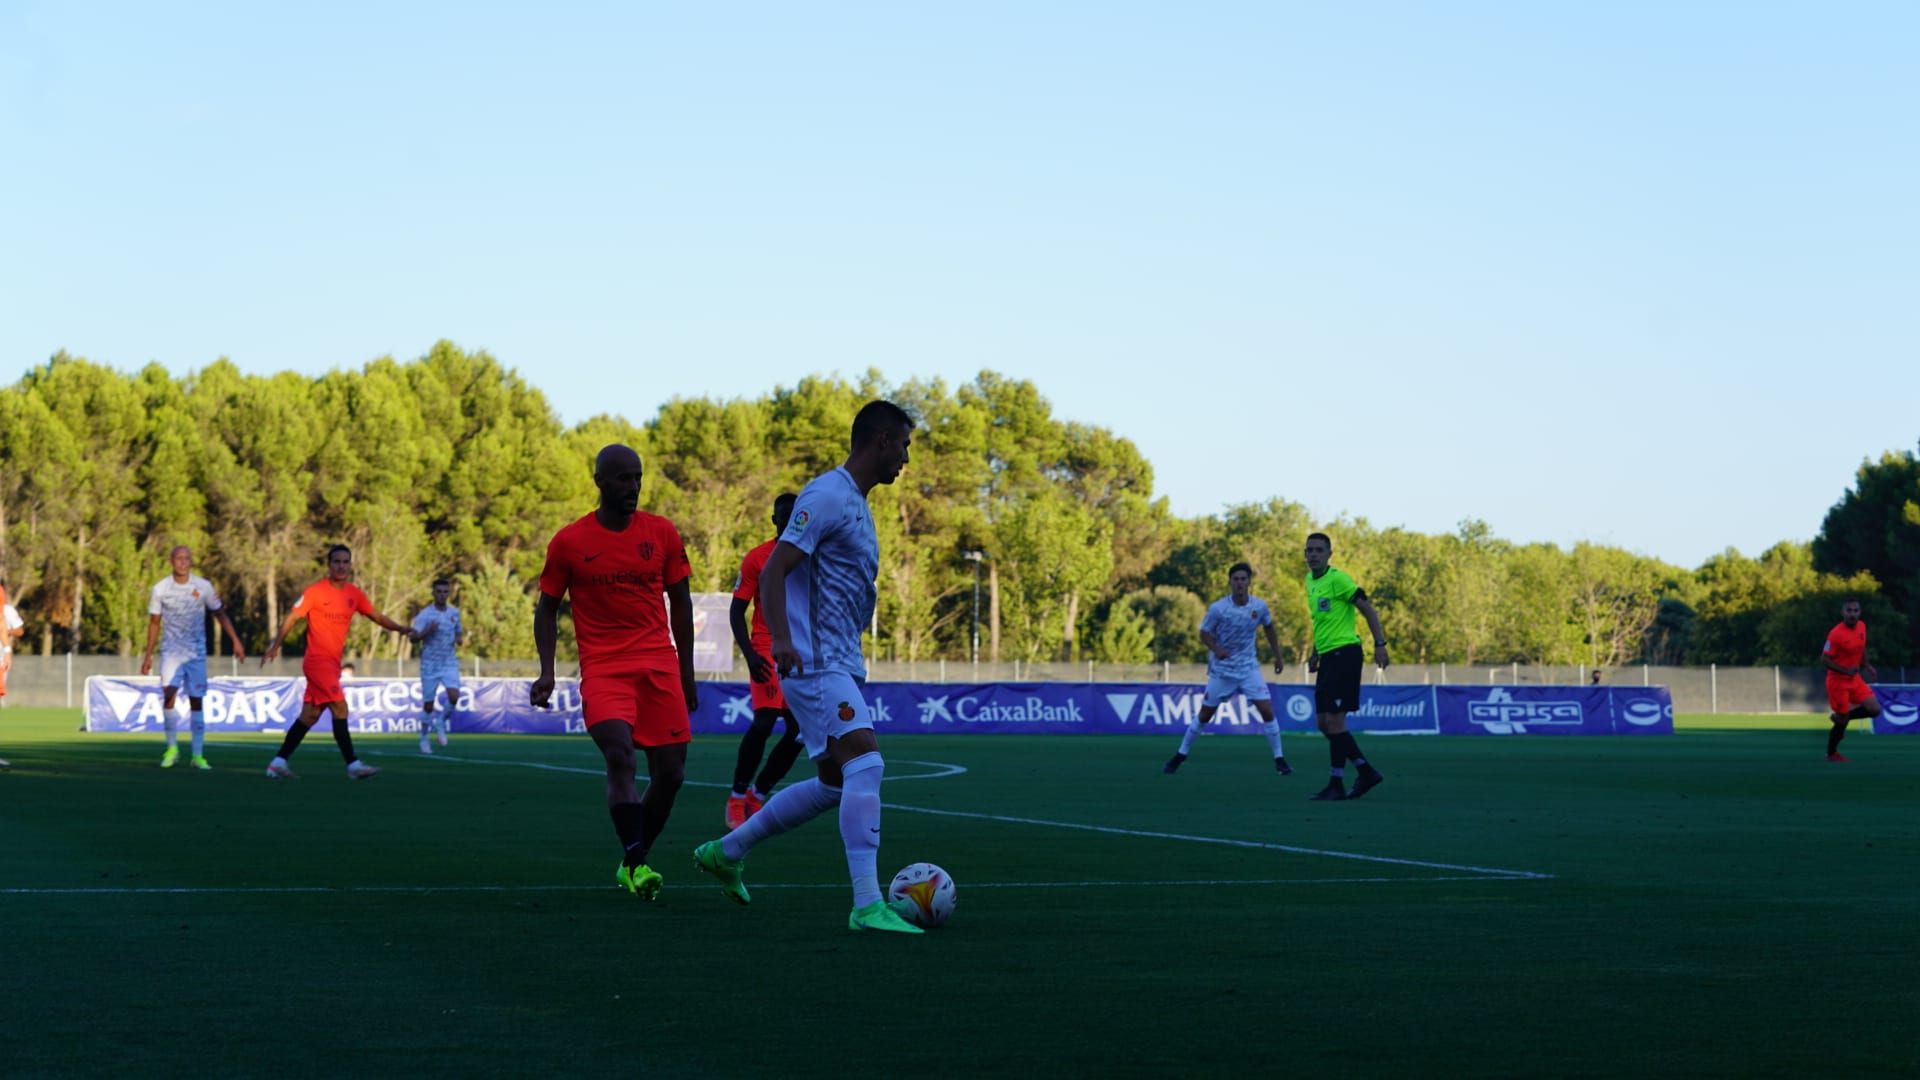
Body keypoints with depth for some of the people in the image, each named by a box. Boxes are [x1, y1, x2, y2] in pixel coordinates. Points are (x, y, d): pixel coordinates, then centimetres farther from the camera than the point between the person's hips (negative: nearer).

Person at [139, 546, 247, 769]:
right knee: (168, 694, -19)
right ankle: (172, 748, -4)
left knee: (197, 701, 0)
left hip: (196, 652, 1)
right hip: (171, 650, -1)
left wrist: (236, 641, 0)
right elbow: (154, 623, 8)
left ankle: (197, 755, 6)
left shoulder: (203, 587, -2)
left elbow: (220, 615, 8)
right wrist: (148, 655, 8)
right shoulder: (160, 589, -2)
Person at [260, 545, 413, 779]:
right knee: (340, 708, -14)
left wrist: (401, 628, 3)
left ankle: (278, 762, 14)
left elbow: (376, 616, 16)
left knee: (310, 715, 8)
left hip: (333, 662, 7)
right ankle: (353, 764, -13)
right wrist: (275, 646, -17)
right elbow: (293, 618, -10)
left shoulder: (354, 593, 7)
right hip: (318, 660, -7)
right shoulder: (316, 591, -10)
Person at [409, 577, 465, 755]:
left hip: (449, 662, 3)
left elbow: (459, 632, 20)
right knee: (428, 704, 1)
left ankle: (441, 722, 9)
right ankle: (424, 737, 19)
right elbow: (413, 637, -14)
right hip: (430, 664, -3)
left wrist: (459, 639, -2)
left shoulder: (454, 612, 6)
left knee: (454, 695, -18)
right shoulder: (425, 614, -8)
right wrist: (428, 631, -31)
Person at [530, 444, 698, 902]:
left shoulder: (662, 533, 6)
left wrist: (686, 672, 14)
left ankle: (634, 864, 20)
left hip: (660, 666, 3)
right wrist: (547, 671, -2)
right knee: (620, 757, -24)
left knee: (670, 773, 1)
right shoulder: (568, 542, 0)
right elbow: (547, 609, 9)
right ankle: (634, 863, -22)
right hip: (603, 667, -3)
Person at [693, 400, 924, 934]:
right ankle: (867, 905, -25)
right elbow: (772, 571, -20)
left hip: (840, 666, 10)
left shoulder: (856, 504, 19)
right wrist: (781, 640, -33)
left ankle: (726, 851, 27)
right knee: (865, 763, -21)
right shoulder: (826, 495, -12)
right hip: (815, 663, -10)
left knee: (836, 782, 13)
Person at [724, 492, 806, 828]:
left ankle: (757, 795, 17)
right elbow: (736, 611, -2)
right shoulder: (757, 558, -1)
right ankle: (737, 797, -7)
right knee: (764, 720, -20)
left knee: (799, 730, 1)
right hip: (768, 650, -5)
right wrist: (749, 654, -16)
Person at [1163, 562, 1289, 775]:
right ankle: (1180, 755, 20)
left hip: (1249, 668, 1)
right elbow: (1204, 634, -7)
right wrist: (1216, 649, -26)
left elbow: (1269, 629, 11)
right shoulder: (1218, 609, -16)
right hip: (1222, 669, -1)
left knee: (1267, 711, -11)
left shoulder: (1259, 606, -8)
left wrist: (1277, 656, 14)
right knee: (1205, 714, 4)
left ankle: (1279, 759, 1)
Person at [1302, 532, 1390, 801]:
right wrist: (1315, 653, 22)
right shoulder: (1310, 581, 15)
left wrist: (1380, 643, -19)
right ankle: (1367, 772, 16)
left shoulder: (1337, 578, -11)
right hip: (1327, 656, 9)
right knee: (1324, 723, 8)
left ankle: (1336, 784, -3)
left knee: (1334, 720, -10)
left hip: (1344, 653, -9)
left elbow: (1367, 608, -12)